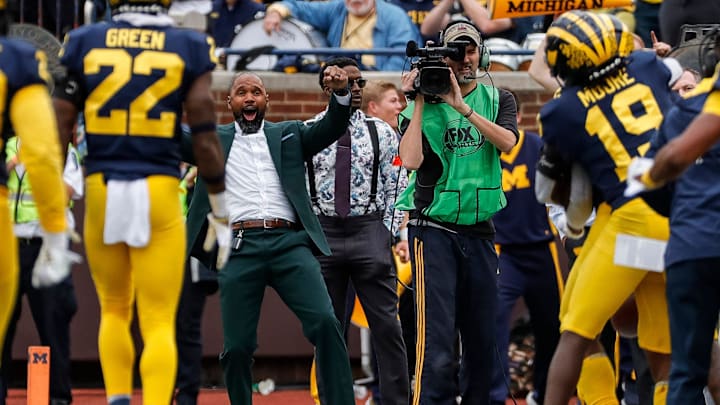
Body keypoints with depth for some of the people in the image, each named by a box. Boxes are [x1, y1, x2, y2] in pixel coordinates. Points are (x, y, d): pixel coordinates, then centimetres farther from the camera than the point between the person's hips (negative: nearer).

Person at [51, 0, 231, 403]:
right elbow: (205, 139, -3)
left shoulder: (83, 45, 4)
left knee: (114, 309, 21)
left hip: (101, 190, 2)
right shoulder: (187, 49, 0)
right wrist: (221, 211, 5)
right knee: (160, 322, 0)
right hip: (159, 192, -2)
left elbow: (59, 130, 2)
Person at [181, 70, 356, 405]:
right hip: (239, 248, 0)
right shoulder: (213, 140, 19)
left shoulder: (288, 135, 20)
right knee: (236, 346, -3)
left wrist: (341, 93, -12)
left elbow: (331, 128, 7)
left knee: (325, 322, -17)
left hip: (289, 243, 0)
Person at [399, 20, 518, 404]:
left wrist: (461, 106, -16)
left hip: (481, 231, 4)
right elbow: (410, 160, -13)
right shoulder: (423, 106, 2)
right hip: (435, 230, -4)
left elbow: (507, 142, -10)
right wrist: (420, 102, -12)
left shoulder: (498, 99, 9)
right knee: (437, 345, -13)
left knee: (483, 340, 6)